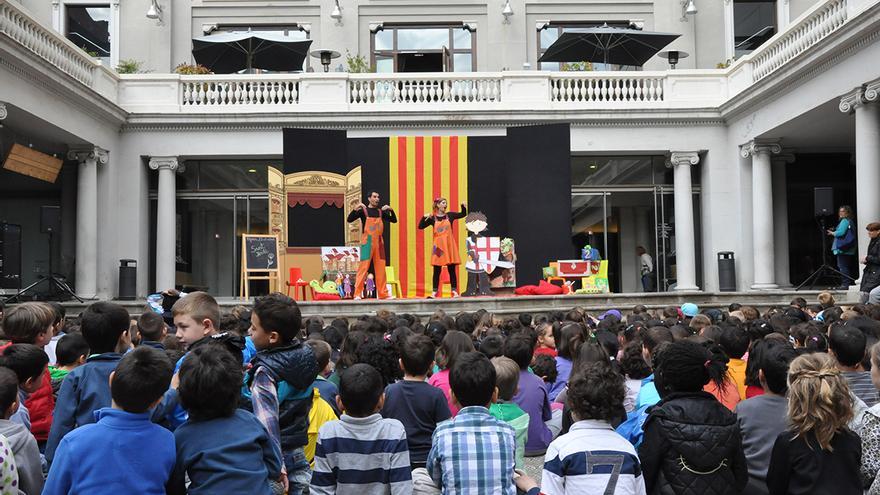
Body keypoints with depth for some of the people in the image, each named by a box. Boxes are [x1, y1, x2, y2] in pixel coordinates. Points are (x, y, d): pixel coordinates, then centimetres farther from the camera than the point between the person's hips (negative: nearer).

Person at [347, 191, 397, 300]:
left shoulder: (381, 211, 11)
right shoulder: (363, 210, -1)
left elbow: (394, 220, 13)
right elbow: (349, 220, -9)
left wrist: (390, 210, -2)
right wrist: (355, 209, -23)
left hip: (379, 242, 5)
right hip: (367, 242, -4)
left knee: (380, 268, 6)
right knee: (363, 267, -9)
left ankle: (383, 294, 11)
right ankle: (357, 294, -8)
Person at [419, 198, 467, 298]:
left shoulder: (449, 215, 4)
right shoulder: (432, 218, 1)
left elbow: (463, 214, 9)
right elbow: (420, 226, 0)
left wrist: (463, 206, -9)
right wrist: (424, 217, -15)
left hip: (449, 246, 1)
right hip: (438, 246, -1)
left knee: (452, 269, 3)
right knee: (437, 270, 3)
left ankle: (454, 291, 7)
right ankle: (434, 292, 7)